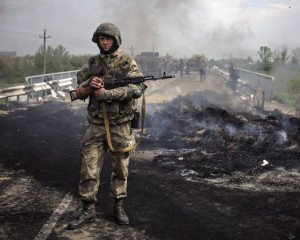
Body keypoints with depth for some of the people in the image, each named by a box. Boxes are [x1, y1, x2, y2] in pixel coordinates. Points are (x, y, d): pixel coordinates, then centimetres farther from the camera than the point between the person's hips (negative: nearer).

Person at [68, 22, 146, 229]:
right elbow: (79, 91, 9)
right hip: (96, 124, 3)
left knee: (121, 168, 8)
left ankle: (119, 207, 22)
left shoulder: (127, 63, -4)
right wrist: (89, 84, -15)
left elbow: (137, 88, -18)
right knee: (89, 167, 0)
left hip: (120, 124, -2)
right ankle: (88, 210, 10)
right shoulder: (92, 63, 8)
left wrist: (107, 93, -24)